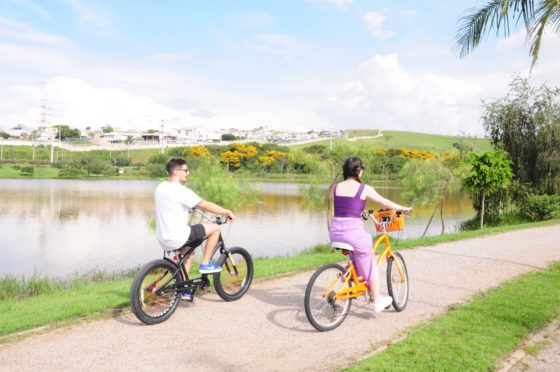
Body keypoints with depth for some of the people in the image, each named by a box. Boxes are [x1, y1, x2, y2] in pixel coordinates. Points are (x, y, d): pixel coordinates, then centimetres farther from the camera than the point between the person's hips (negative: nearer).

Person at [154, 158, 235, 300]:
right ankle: (205, 264, 9)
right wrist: (228, 212, -3)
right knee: (215, 228, -1)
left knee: (190, 252, 34)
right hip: (177, 238, -9)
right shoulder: (181, 190, -18)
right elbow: (207, 206, -15)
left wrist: (190, 207, 37)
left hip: (163, 239, 9)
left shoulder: (160, 187, 9)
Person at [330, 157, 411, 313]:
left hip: (335, 231, 5)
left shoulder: (335, 187, 7)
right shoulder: (364, 189, -5)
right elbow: (385, 202, 6)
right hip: (353, 231, -5)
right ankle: (377, 301, 24)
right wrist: (403, 209, 22)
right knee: (371, 266, 15)